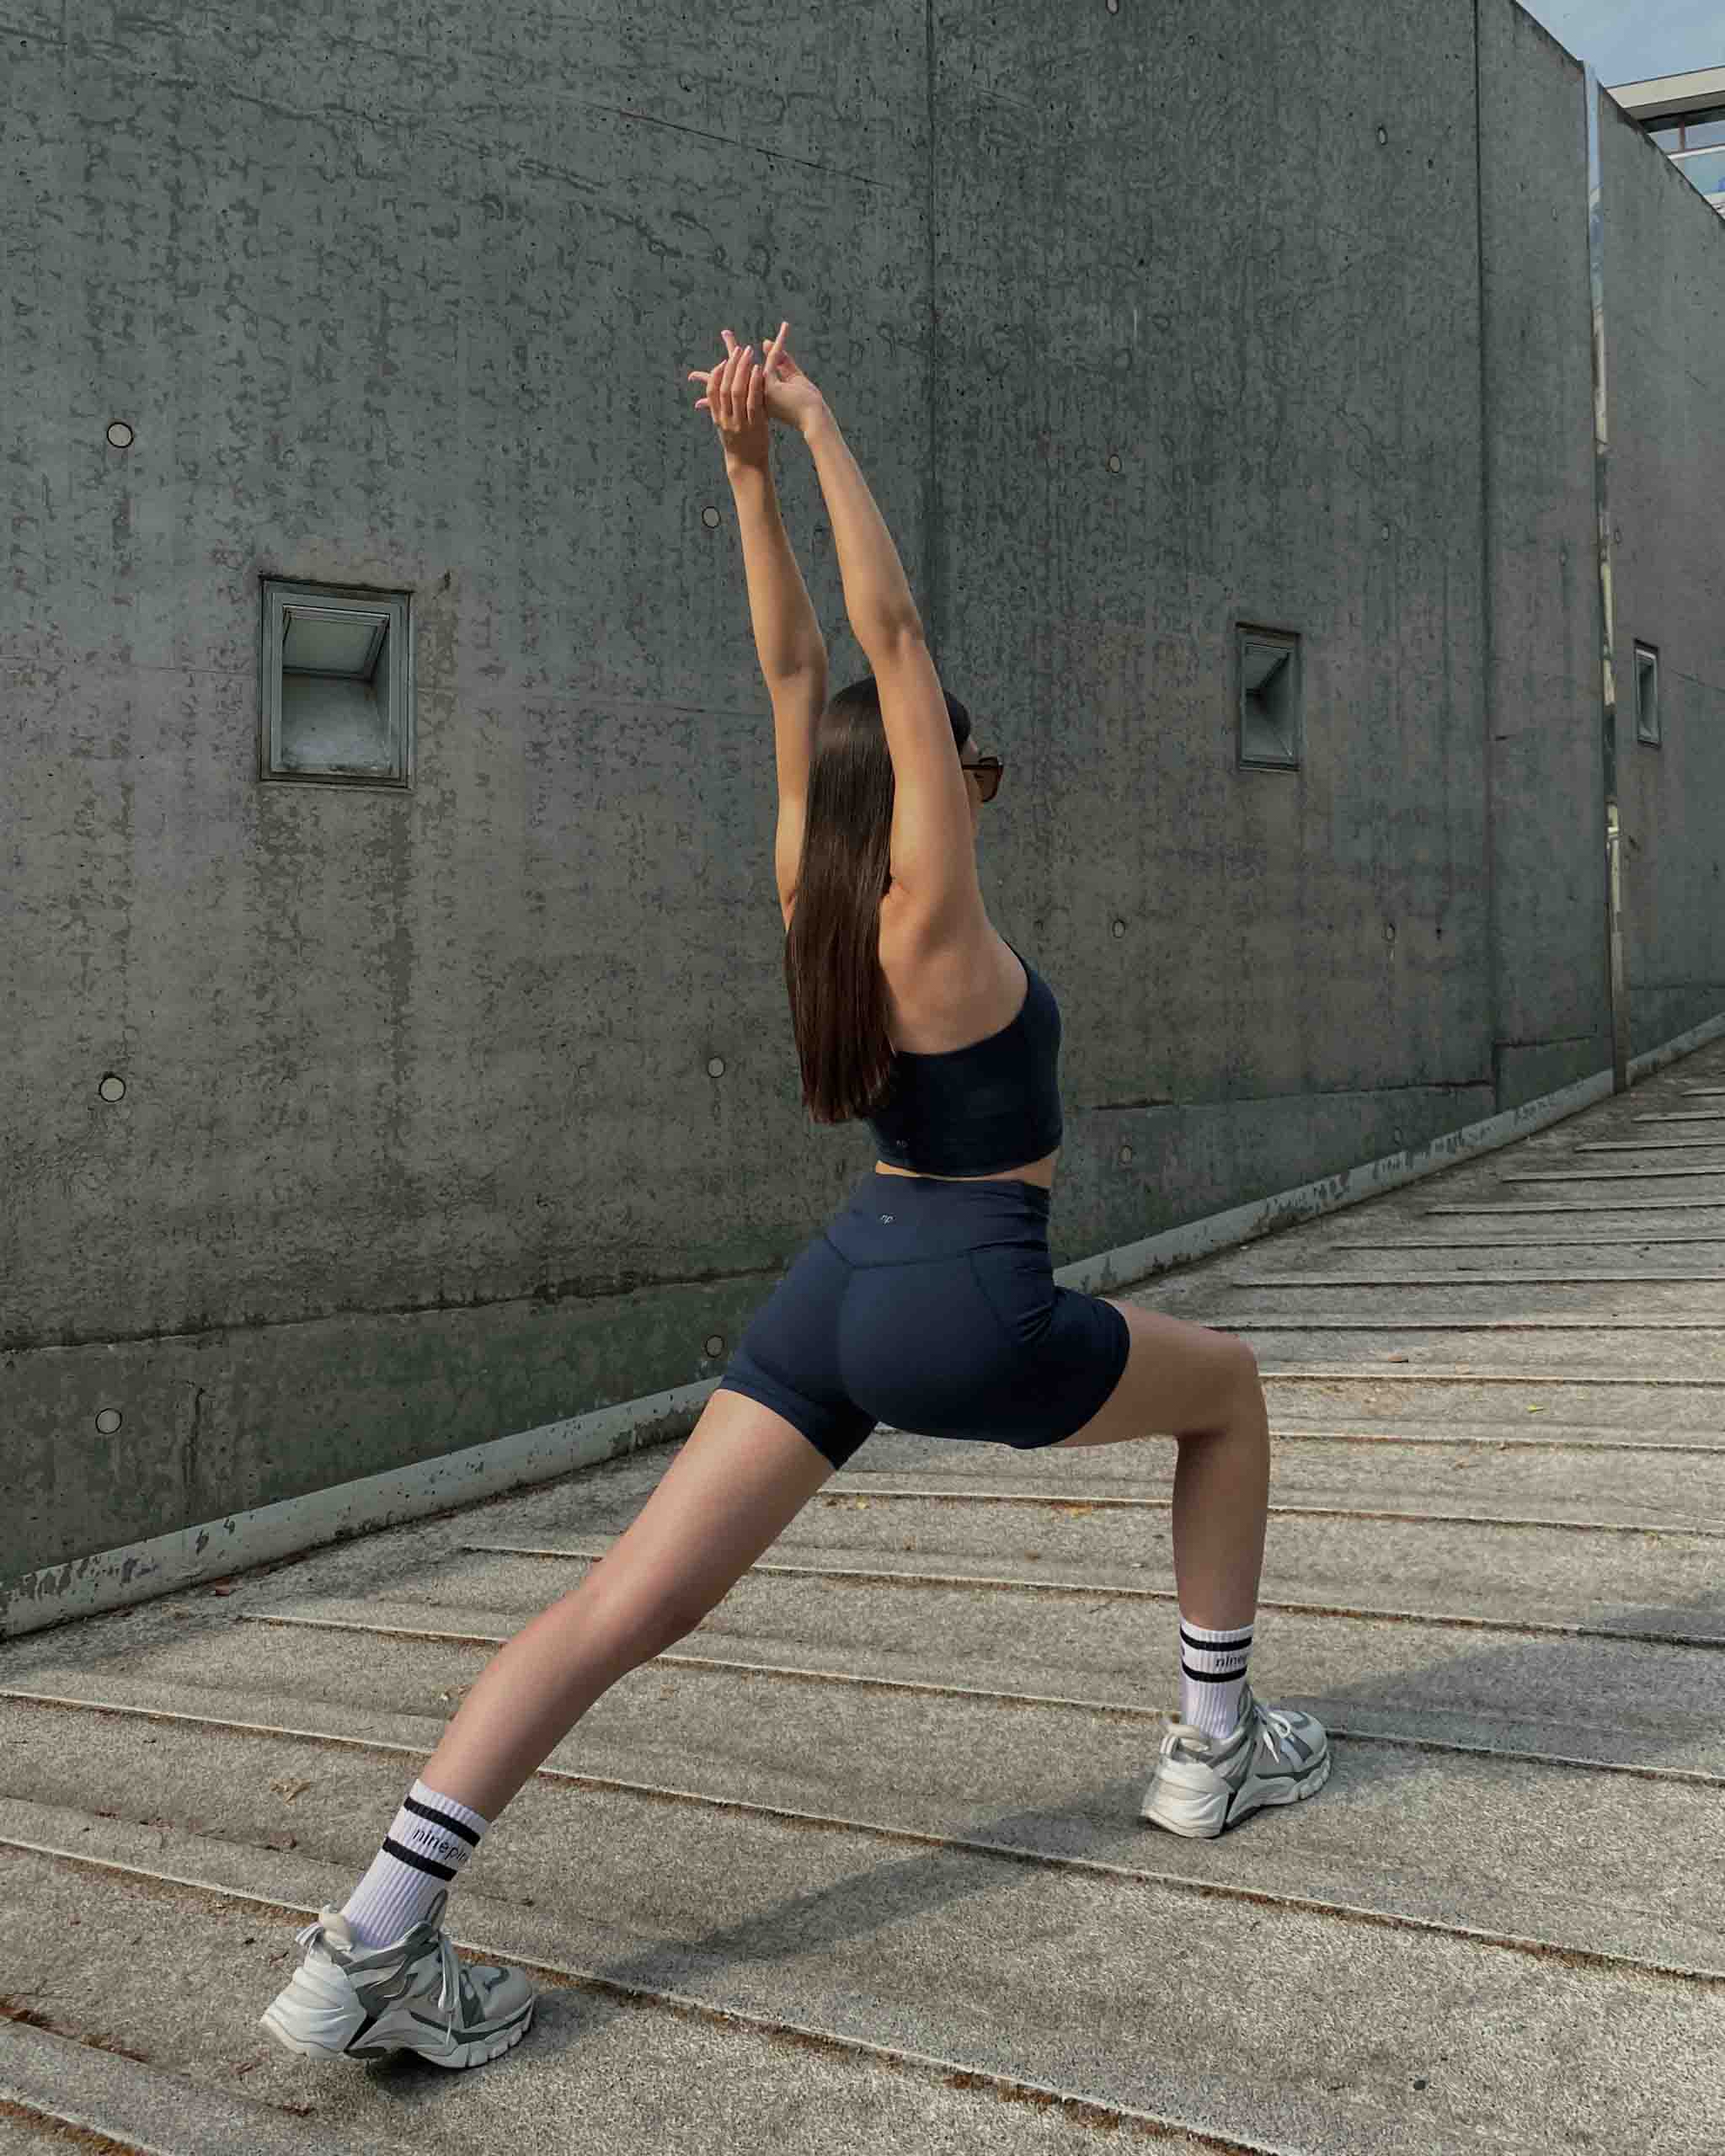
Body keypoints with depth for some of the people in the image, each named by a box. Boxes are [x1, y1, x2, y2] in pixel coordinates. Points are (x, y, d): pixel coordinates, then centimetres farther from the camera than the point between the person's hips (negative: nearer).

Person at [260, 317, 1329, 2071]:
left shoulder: (812, 887, 4)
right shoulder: (933, 912, -13)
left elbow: (793, 667, 9)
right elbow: (887, 631, -15)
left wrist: (746, 473, 6)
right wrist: (814, 432, -9)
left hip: (837, 1284, 6)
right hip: (966, 1317, -6)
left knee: (623, 1605, -3)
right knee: (1227, 1389, 22)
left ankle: (368, 1942, -12)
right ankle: (1216, 1747, 26)